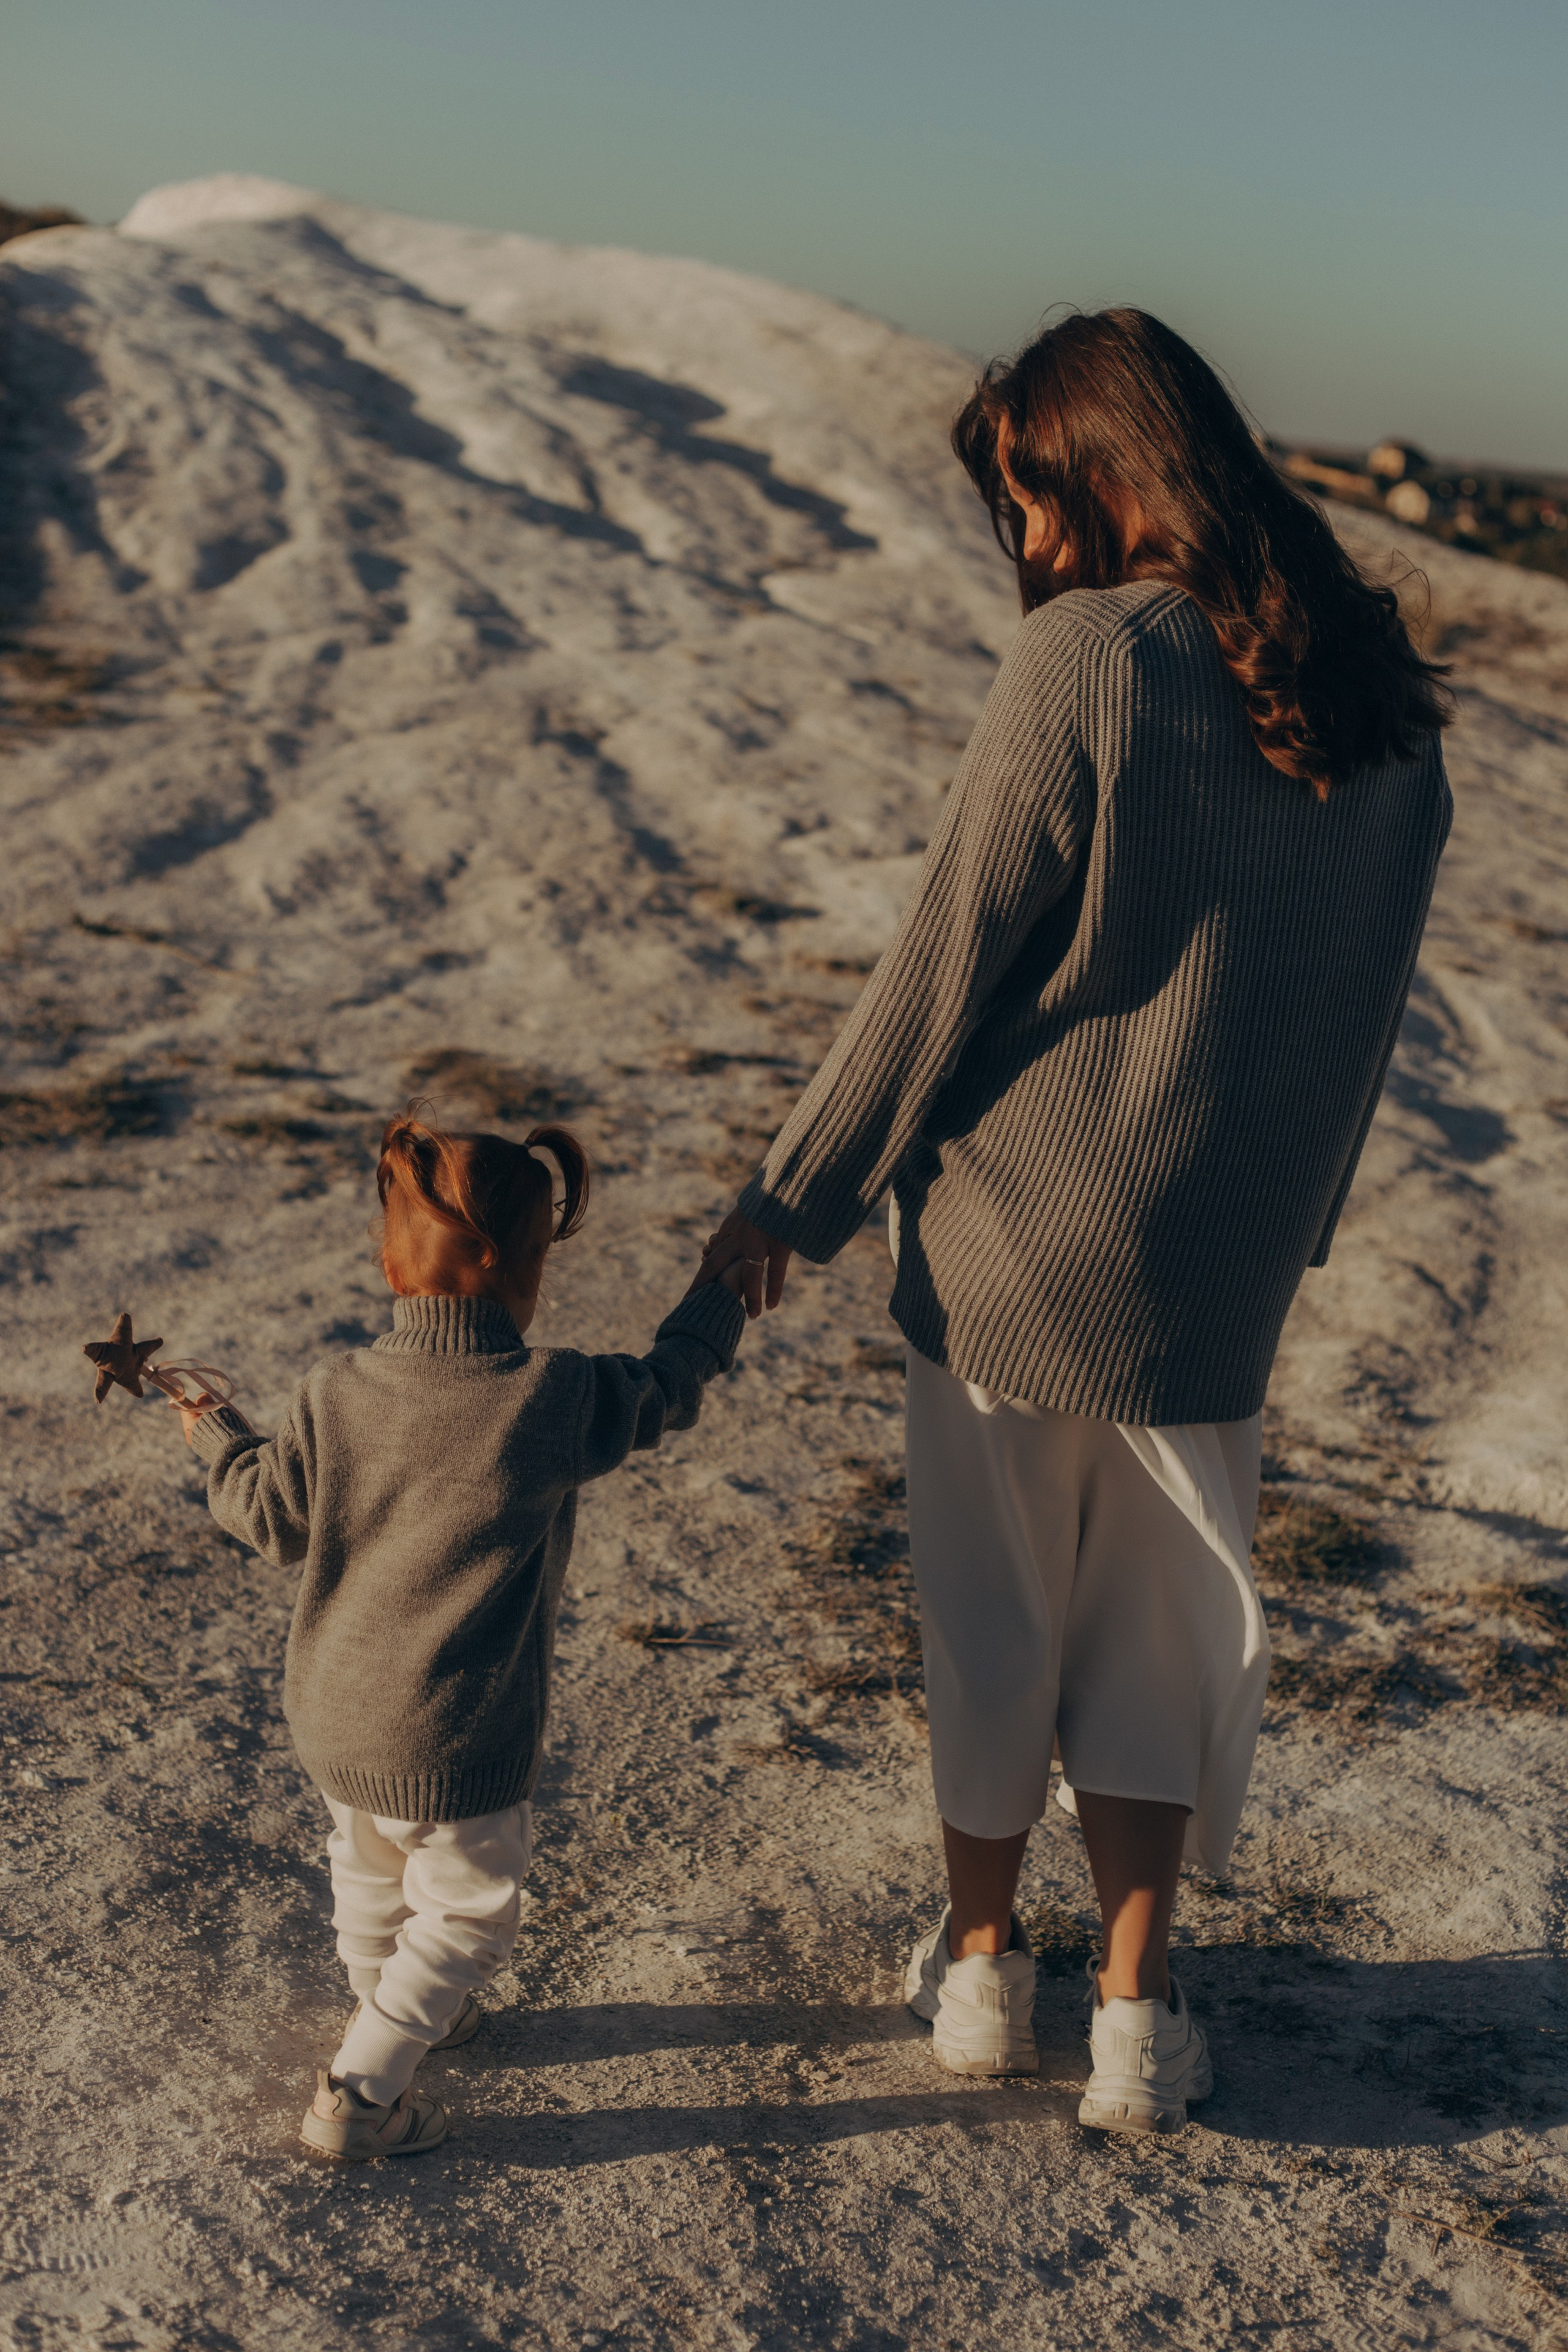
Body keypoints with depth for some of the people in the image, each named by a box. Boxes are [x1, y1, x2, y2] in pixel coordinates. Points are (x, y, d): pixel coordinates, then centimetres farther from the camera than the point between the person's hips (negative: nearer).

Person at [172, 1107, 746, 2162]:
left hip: (330, 1717, 6)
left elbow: (274, 1521, 2)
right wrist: (723, 1296, 17)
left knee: (370, 1870, 29)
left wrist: (221, 1437, 22)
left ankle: (391, 2010, 54)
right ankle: (359, 2096, 18)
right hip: (455, 1742, -5)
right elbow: (665, 1391, -2)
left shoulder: (335, 1394, -11)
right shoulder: (557, 1400, -21)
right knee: (467, 1911, 15)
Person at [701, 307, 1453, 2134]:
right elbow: (1364, 1009, 10)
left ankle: (979, 1967, 33)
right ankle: (1135, 2016, 26)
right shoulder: (1384, 701, 1)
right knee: (1161, 1636, 19)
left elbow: (944, 964, -14)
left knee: (993, 1611, 16)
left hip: (1016, 1236, -4)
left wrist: (794, 1195, -4)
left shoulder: (1082, 661, -17)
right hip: (1218, 1269, 4)